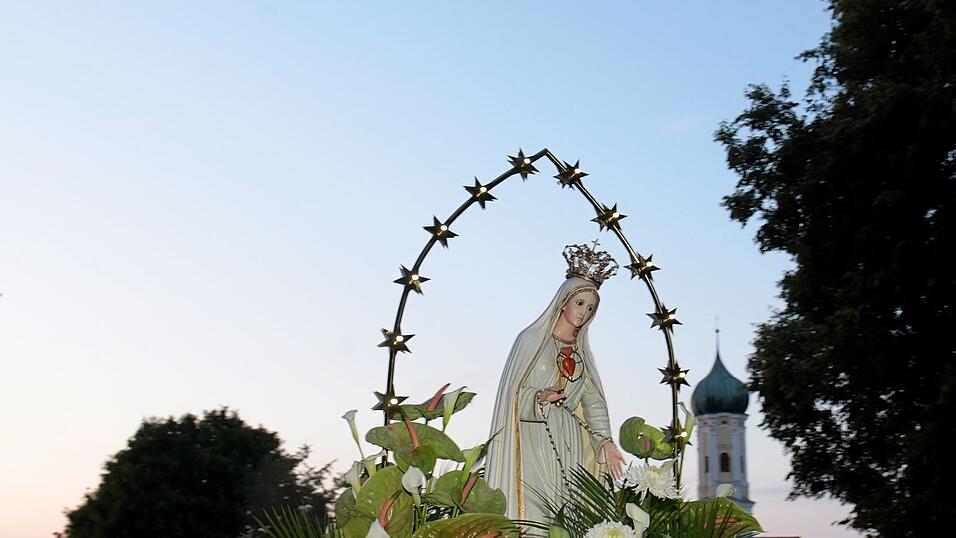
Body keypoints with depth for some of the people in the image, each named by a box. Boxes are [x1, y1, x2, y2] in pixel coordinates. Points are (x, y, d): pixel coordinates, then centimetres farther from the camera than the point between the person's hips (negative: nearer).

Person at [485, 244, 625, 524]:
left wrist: (604, 440, -3)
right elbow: (513, 392, -2)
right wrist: (539, 398, -21)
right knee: (533, 513, -13)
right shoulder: (531, 339, 3)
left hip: (569, 443, 5)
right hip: (534, 440, -5)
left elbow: (593, 399, 10)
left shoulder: (581, 351, 18)